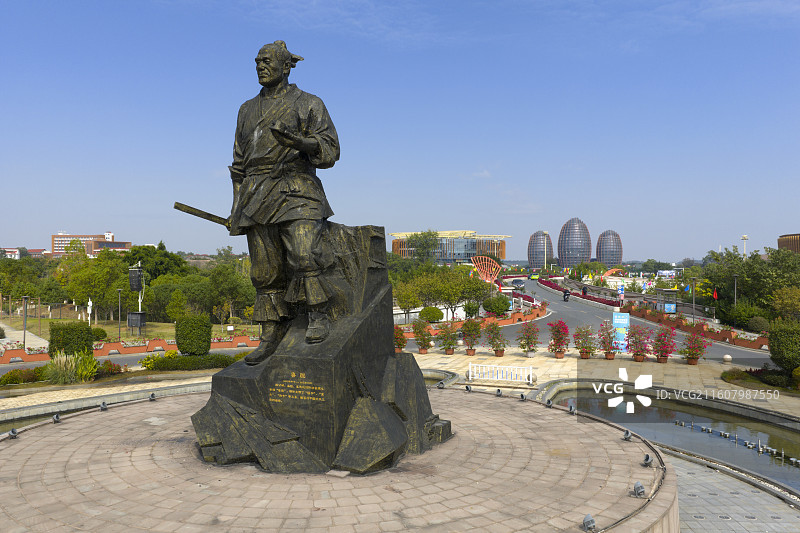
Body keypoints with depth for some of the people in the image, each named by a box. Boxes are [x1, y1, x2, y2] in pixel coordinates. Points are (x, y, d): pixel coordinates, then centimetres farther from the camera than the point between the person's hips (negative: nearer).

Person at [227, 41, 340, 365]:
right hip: (258, 198, 5)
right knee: (265, 270, 2)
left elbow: (329, 151, -3)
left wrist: (298, 141, -22)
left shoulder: (309, 105, 5)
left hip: (296, 192, -5)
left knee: (304, 255, -25)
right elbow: (240, 162, 22)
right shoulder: (248, 110, 20)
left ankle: (318, 318, -10)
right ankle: (271, 337, 10)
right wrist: (236, 206, 16)